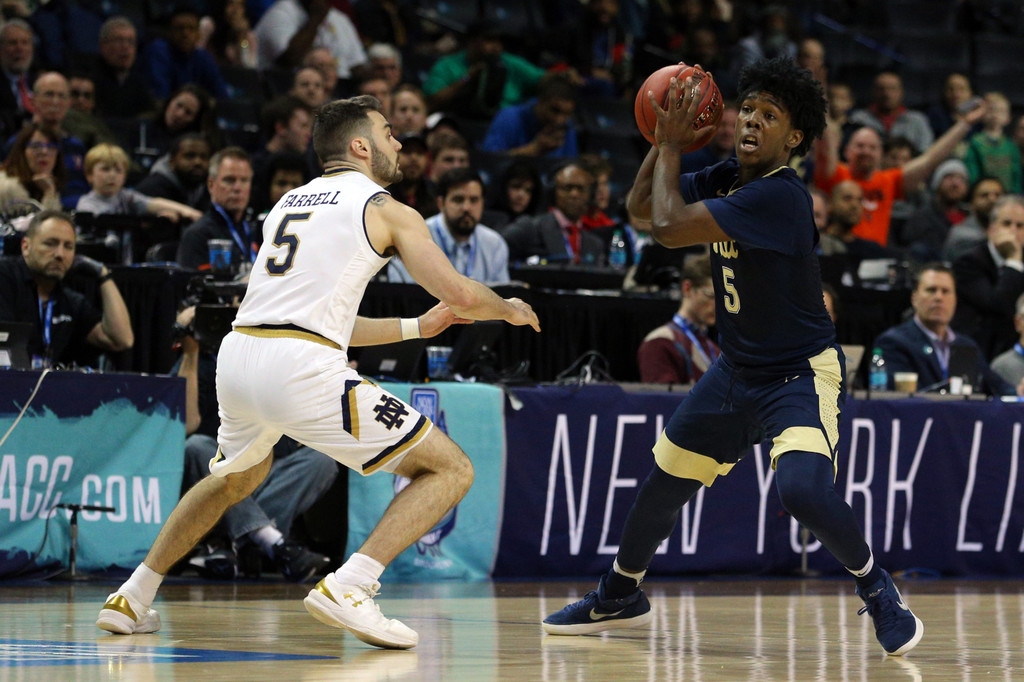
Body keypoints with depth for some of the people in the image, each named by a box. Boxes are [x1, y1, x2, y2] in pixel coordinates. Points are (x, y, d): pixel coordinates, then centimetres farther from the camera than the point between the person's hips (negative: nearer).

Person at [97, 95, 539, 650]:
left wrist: (416, 327, 39)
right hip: (302, 371, -7)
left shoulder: (290, 202, 27)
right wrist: (509, 310, 23)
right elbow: (460, 294, 0)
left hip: (238, 355, 7)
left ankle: (132, 598, 34)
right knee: (451, 471, 2)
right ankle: (348, 588, -15)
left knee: (236, 477, 38)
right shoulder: (387, 211, 7)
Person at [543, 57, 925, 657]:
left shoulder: (779, 194, -26)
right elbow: (640, 207, 12)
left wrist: (672, 145, -13)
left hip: (802, 372, -9)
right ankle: (620, 597, 40)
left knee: (802, 486, -31)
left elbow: (670, 226, -28)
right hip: (737, 369, 9)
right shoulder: (725, 179, 1)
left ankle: (879, 591, -7)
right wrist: (666, 141, -2)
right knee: (664, 479, 17)